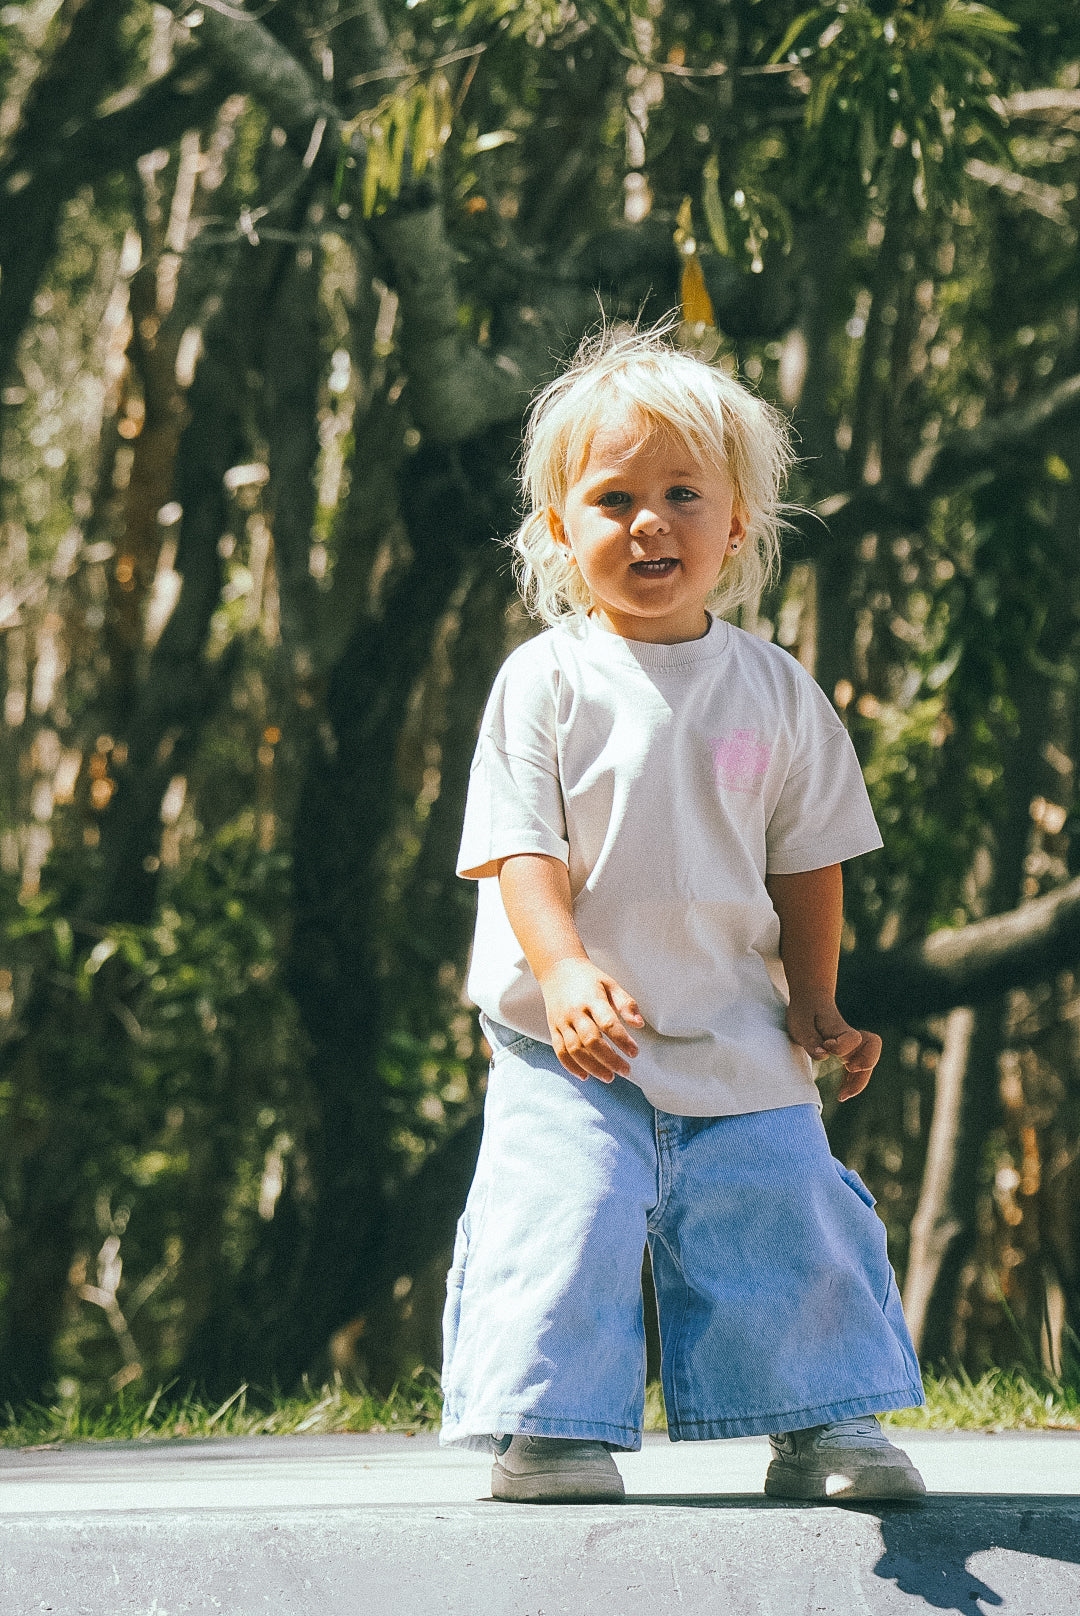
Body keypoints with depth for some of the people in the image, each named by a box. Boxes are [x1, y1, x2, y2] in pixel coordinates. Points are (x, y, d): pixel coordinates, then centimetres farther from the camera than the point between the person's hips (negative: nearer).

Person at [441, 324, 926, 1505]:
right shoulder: (546, 681, -5)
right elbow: (522, 848, -12)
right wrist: (565, 970, -28)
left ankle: (822, 1426, 18)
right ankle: (551, 1424, 3)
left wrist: (814, 1007, 5)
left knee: (790, 1220, 4)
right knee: (563, 1219, -11)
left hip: (736, 1041, 3)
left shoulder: (772, 688, 5)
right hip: (573, 1050, -3)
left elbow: (806, 858, 11)